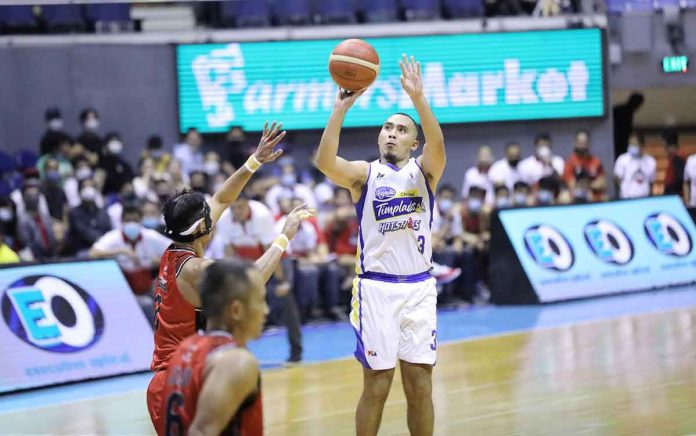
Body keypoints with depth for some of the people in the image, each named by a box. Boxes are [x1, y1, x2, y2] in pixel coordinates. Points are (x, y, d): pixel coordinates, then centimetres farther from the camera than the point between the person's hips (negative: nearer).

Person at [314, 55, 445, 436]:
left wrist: (418, 98, -31)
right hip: (376, 287, -1)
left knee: (420, 386, 4)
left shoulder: (424, 171, 6)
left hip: (418, 287, 2)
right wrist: (341, 108, -27)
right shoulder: (364, 174, 2)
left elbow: (438, 144, -17)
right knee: (376, 385, 1)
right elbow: (324, 162, -18)